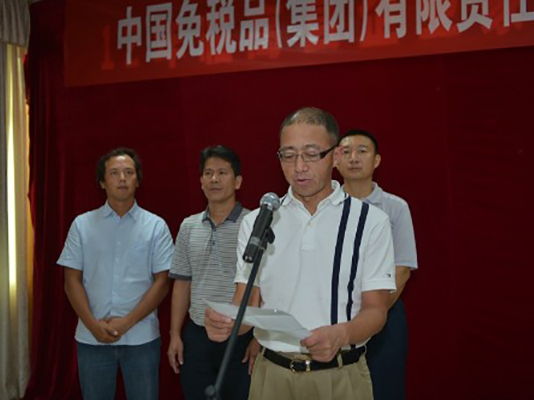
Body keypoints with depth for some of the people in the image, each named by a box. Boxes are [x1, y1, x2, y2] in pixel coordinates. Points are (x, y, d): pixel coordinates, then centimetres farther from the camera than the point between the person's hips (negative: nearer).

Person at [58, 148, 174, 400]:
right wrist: (93, 324, -9)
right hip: (92, 338, 1)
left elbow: (162, 281, -3)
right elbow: (72, 280, 2)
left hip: (141, 338, -1)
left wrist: (127, 322, -11)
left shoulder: (156, 226, 0)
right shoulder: (82, 225, 4)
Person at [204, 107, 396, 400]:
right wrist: (226, 322, -22)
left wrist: (341, 335, -27)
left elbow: (375, 309, -6)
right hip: (271, 373, 2)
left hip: (341, 376, -2)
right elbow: (246, 304, 0)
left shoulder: (370, 221, -5)